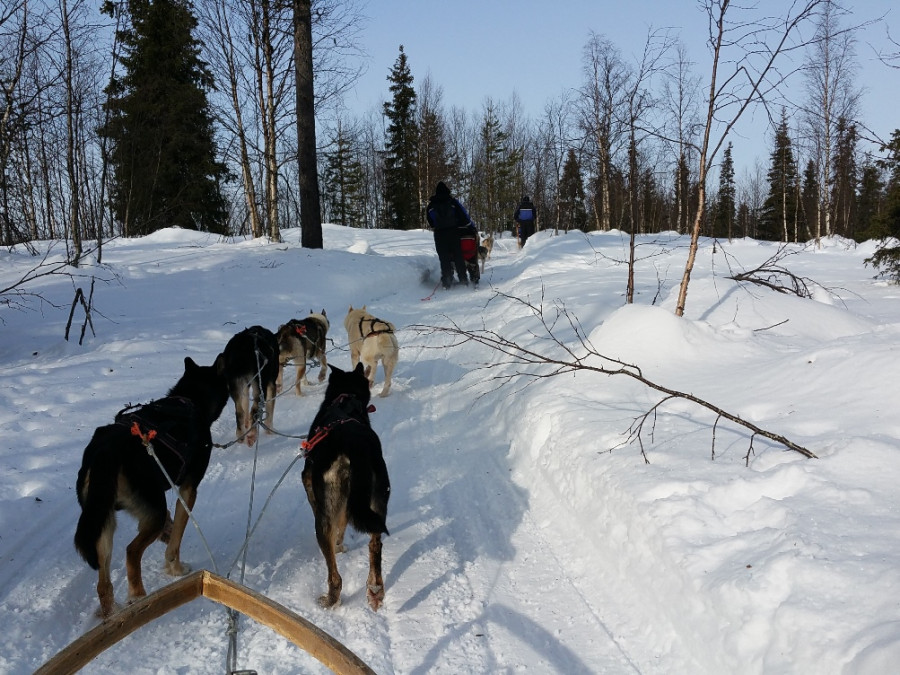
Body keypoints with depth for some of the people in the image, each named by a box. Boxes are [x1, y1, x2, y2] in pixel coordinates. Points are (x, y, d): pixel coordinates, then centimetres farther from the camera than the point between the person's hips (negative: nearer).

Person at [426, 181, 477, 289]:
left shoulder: (431, 205, 5)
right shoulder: (452, 202, -1)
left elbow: (430, 222, 12)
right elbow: (463, 216, -1)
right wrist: (471, 226, 10)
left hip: (439, 234, 1)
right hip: (453, 232, -1)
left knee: (444, 258, 4)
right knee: (458, 257, 5)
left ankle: (447, 281, -2)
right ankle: (463, 280, 4)